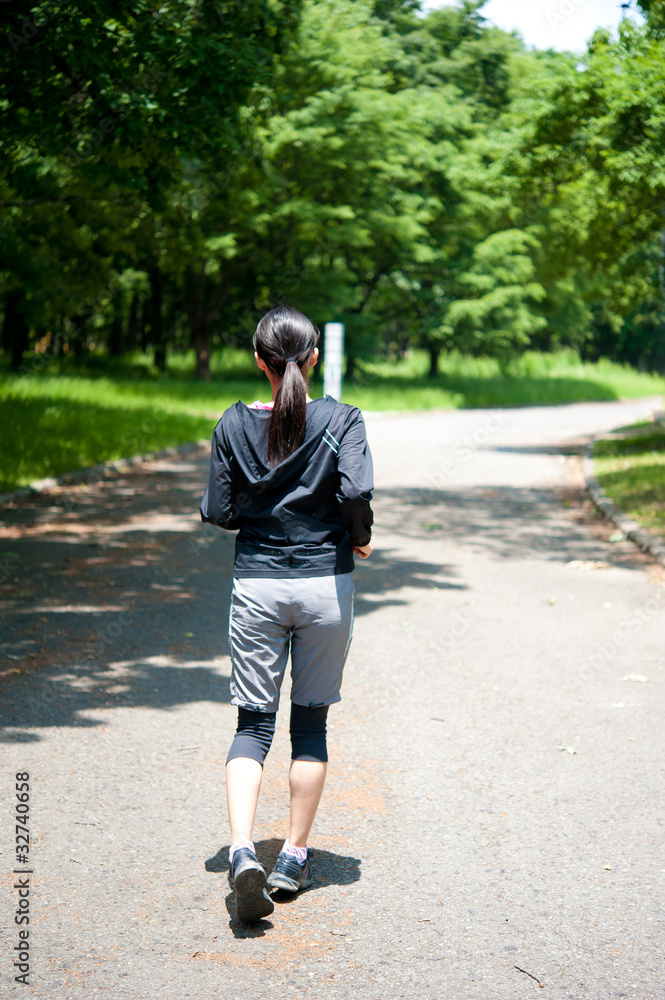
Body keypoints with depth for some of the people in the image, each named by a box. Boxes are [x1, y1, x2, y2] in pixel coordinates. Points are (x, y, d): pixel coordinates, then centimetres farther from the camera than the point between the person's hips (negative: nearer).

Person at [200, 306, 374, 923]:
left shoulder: (234, 425, 0)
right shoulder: (341, 419, -5)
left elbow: (219, 512, -1)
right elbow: (357, 490, -18)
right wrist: (360, 538, 0)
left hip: (256, 585, 1)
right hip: (325, 585, 0)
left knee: (254, 723, 5)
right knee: (311, 721, 12)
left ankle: (242, 850, -15)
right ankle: (295, 859, 18)